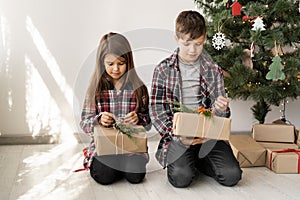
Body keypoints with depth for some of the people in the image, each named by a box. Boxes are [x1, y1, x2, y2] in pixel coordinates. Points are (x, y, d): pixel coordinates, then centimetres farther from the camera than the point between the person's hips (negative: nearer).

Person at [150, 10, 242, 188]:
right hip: (177, 135, -2)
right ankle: (181, 162, 11)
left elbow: (218, 113, 8)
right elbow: (157, 111, -3)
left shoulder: (214, 70, 6)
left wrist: (220, 109, -18)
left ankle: (198, 160, 15)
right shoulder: (163, 70, -1)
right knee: (182, 177, -26)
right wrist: (178, 136, -17)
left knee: (232, 176, -15)